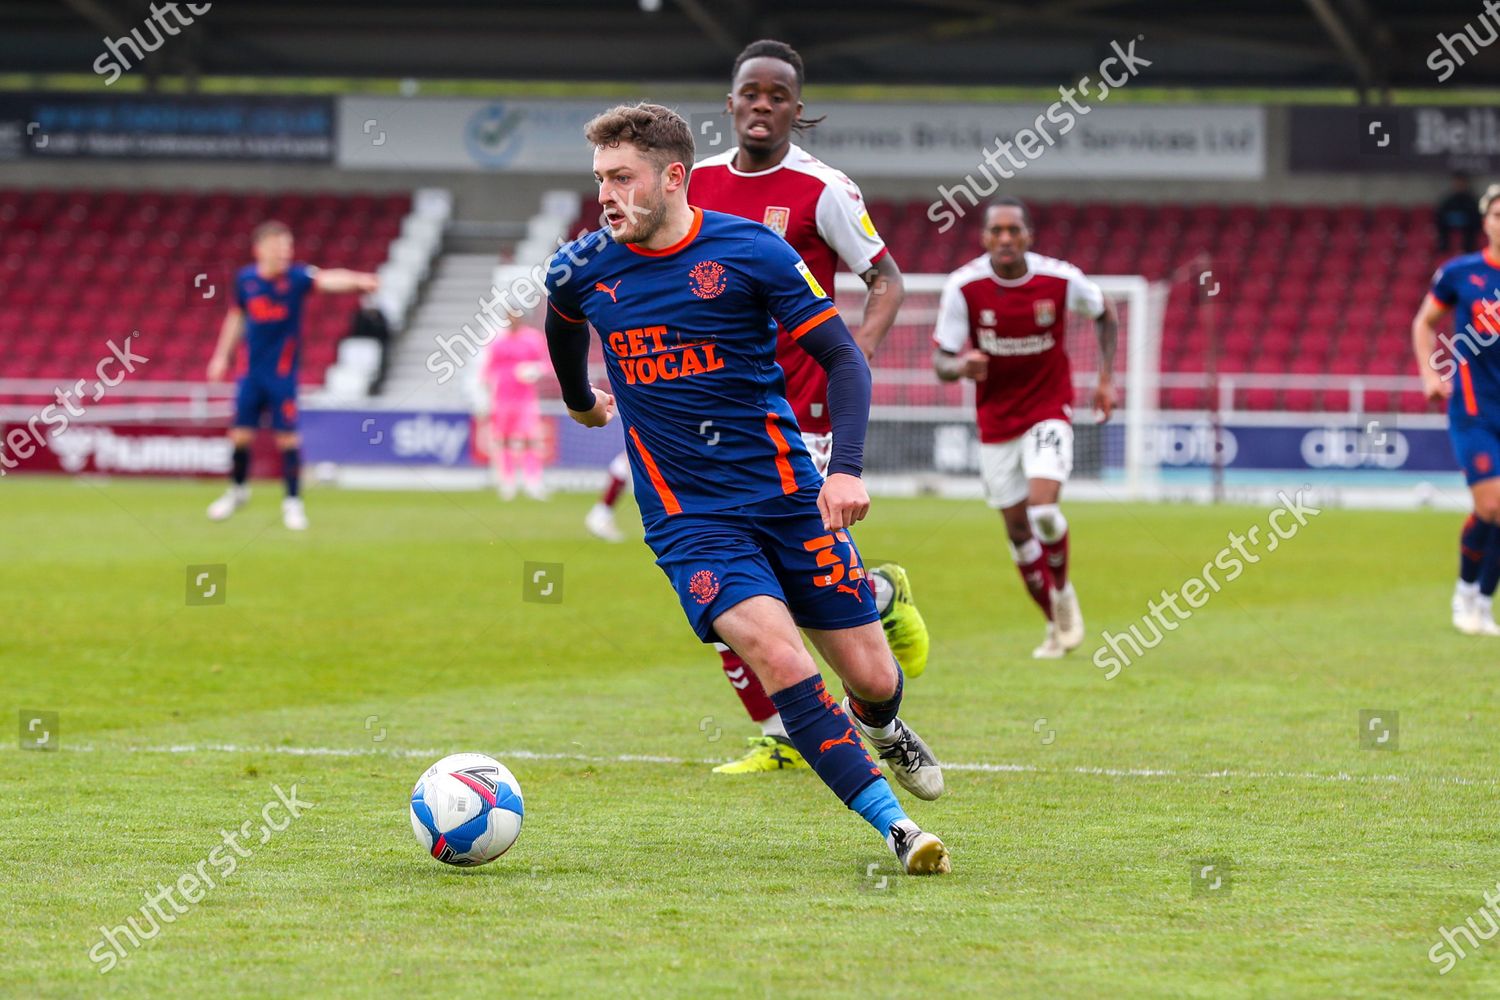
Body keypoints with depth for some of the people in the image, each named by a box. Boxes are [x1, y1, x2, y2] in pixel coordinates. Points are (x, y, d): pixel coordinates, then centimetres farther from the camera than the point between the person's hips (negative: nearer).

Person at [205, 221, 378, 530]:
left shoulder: (296, 277, -12)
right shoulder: (245, 279, 0)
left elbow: (326, 279, -32)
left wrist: (356, 280, -51)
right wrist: (222, 355, 17)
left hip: (282, 373, -3)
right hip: (252, 371, 3)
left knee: (287, 436, -5)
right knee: (241, 433, 8)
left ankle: (293, 501, 7)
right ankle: (238, 490, 29)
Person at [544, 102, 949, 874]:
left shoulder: (750, 252, -9)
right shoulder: (582, 271, -2)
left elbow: (843, 357, -6)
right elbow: (563, 328, 24)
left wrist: (846, 468, -19)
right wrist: (581, 401, 38)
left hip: (788, 495, 0)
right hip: (687, 516, 0)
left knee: (872, 678, 3)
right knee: (778, 659, -25)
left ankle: (879, 728, 42)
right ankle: (894, 828, -21)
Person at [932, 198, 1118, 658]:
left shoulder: (1061, 279, -14)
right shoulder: (963, 286, -15)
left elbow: (1105, 314, 8)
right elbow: (941, 361, -11)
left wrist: (1106, 379, 2)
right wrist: (961, 366, -34)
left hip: (1049, 410, -2)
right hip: (996, 421, 2)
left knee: (1043, 508, -22)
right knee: (1018, 528, 6)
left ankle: (1062, 590, 8)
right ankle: (1057, 623, 25)